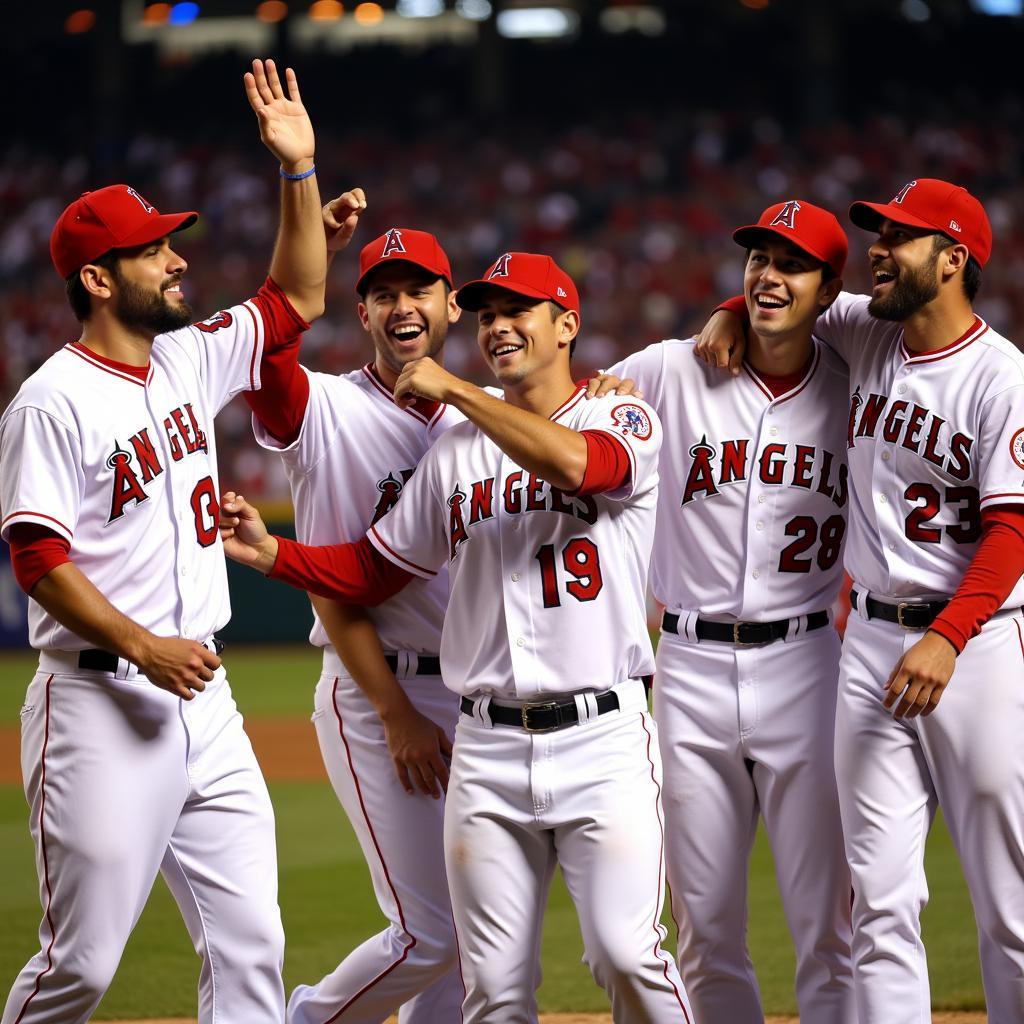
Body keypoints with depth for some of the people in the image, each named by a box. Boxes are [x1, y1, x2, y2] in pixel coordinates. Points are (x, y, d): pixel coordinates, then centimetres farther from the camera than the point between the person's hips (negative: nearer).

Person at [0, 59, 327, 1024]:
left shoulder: (188, 361, 12)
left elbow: (295, 300, 22)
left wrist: (299, 170, 11)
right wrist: (143, 647, -21)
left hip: (202, 703, 8)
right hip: (102, 712, -7)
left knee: (249, 945, 3)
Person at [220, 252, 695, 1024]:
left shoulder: (623, 422, 1)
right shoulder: (455, 452, 15)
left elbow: (572, 462, -22)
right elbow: (372, 570, 17)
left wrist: (454, 390, -14)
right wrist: (269, 552, 2)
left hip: (600, 736, -4)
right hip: (486, 747, 4)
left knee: (627, 954, -17)